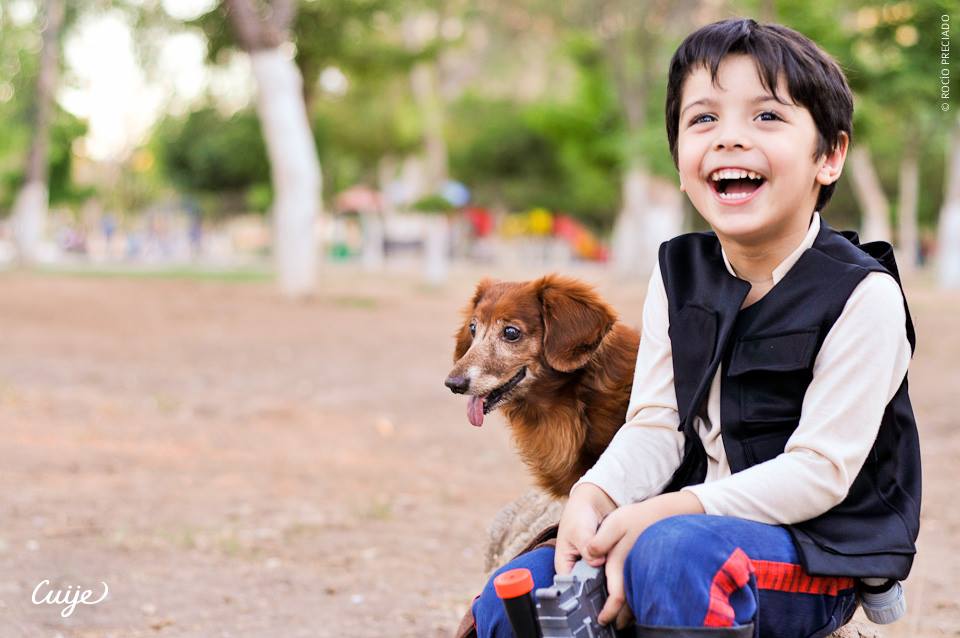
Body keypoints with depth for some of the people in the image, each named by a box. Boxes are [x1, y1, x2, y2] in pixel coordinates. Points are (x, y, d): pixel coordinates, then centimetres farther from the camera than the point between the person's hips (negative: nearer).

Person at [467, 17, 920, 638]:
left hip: (820, 551, -6)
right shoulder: (679, 274, 7)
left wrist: (662, 513, -25)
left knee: (675, 553, -36)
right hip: (697, 516, 6)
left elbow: (819, 470, -18)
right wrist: (592, 500, -20)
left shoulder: (861, 295, -13)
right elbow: (655, 426, 2)